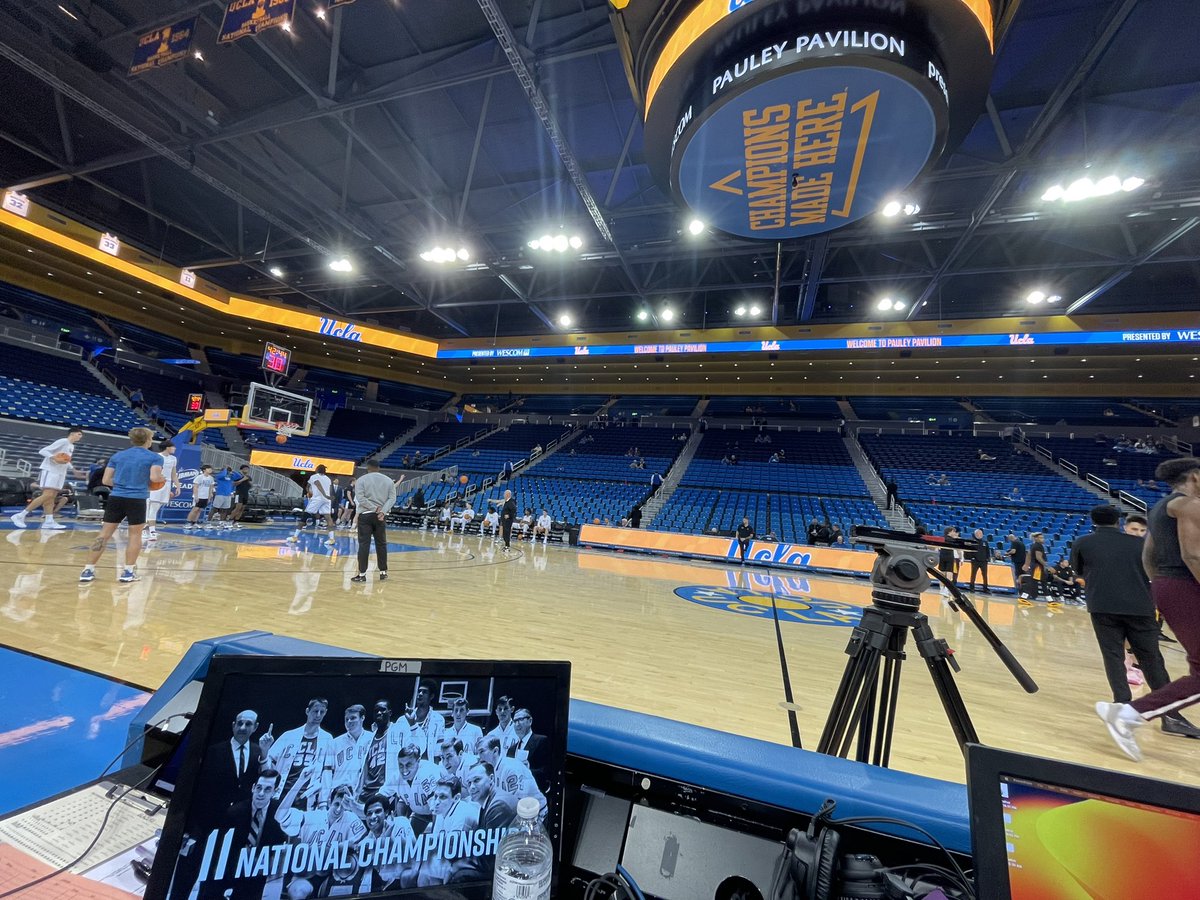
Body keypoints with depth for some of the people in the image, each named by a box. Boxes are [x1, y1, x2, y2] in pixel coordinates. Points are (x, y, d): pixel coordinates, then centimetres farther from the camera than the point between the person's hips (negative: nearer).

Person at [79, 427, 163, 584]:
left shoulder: (117, 455, 13)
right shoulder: (154, 457, -2)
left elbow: (106, 480, 9)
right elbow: (155, 477, -17)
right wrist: (162, 478, 5)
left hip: (116, 498, 4)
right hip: (137, 500, -4)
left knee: (105, 533, 10)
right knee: (135, 535, 7)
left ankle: (88, 570, 13)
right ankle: (128, 571, 8)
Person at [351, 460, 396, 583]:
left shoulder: (361, 480, 0)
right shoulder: (388, 480, 9)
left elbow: (361, 498, -11)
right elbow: (392, 499, -2)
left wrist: (375, 508, -12)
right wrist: (383, 511, -11)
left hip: (366, 515, -3)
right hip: (381, 516, 3)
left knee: (364, 544, 0)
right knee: (381, 544, 9)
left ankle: (362, 574, 2)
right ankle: (383, 573, 15)